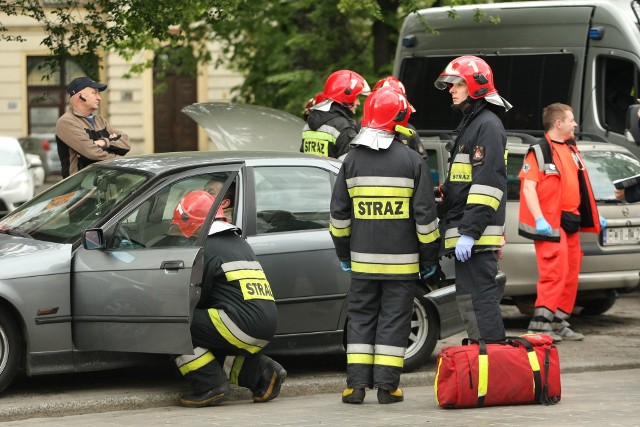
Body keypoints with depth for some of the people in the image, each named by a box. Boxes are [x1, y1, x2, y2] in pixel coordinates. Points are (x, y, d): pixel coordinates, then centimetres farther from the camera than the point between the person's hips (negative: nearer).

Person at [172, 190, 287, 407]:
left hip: (243, 324, -9)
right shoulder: (239, 243, 24)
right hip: (267, 327, 9)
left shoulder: (208, 248, -4)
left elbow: (197, 298, -2)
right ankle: (263, 372, 10)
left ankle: (211, 387, -11)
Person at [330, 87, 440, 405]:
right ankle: (387, 385, 1)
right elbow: (425, 214, -5)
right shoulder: (411, 160, -5)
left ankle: (356, 384, 4)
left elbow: (339, 213, 7)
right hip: (401, 260, -2)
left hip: (363, 259, 2)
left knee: (360, 318, 9)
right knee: (394, 319, 3)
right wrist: (430, 257, 4)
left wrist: (343, 254, 17)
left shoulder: (353, 160, 3)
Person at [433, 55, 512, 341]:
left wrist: (469, 232, -24)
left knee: (478, 301, -14)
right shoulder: (470, 123, 22)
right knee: (469, 300, 13)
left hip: (477, 238, -11)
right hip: (466, 235, 11)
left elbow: (487, 184, -20)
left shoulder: (488, 125, -11)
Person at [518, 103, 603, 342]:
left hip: (571, 222, 9)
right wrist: (539, 219, -24)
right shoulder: (539, 151, -8)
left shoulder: (571, 150, 18)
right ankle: (540, 324, -16)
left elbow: (580, 186, 26)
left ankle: (559, 323, 18)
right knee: (554, 273, -16)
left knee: (570, 275, 10)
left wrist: (593, 216, 24)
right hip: (550, 223, -9)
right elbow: (528, 187, -15)